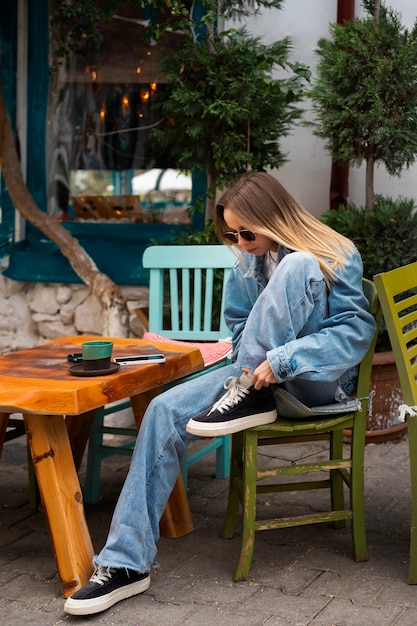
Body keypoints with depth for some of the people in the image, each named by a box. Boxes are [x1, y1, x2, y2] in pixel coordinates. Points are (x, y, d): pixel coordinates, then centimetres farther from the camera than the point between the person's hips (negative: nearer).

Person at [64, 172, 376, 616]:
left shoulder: (336, 257, -9)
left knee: (296, 267, -28)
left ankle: (249, 400, -19)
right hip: (261, 375, 6)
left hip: (323, 379, -5)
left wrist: (281, 361, -30)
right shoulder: (248, 262, 8)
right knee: (165, 410, -19)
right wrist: (251, 362, -5)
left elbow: (357, 330, -18)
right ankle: (126, 561, -18)